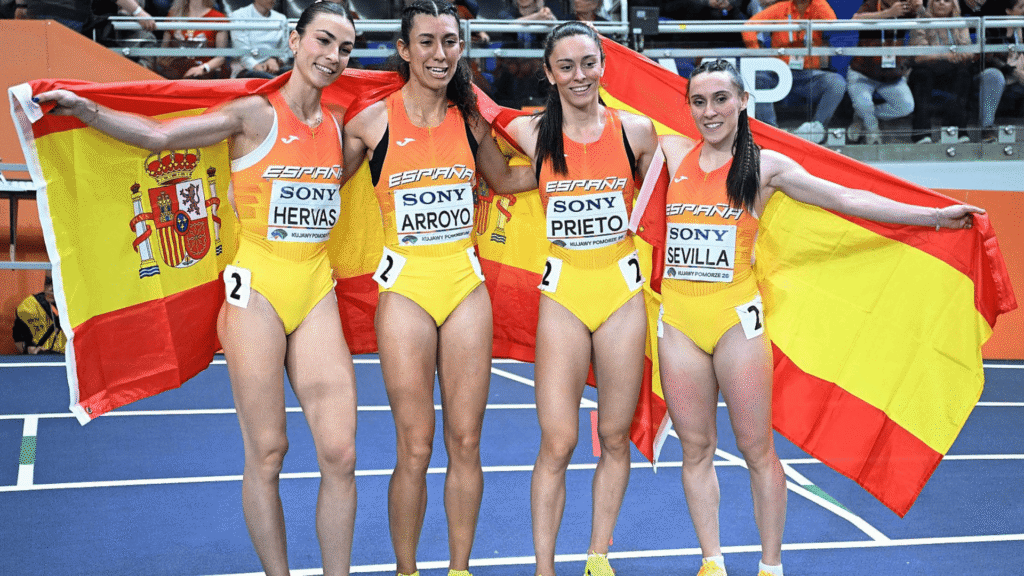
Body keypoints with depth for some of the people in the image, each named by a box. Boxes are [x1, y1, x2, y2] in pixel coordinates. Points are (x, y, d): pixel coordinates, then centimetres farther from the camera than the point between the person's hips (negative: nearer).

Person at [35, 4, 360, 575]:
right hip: (258, 290, -4)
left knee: (340, 453, -2)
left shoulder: (337, 125, 12)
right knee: (267, 453, 0)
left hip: (317, 292, 5)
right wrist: (84, 108, -22)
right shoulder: (256, 113, -4)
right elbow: (155, 134, -9)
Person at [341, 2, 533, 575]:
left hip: (466, 285, 3)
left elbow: (505, 179, 23)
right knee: (415, 448, -1)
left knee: (466, 442, 6)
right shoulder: (374, 121, -4)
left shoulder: (469, 119, 6)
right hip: (405, 287, -3)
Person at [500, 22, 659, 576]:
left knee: (615, 437, 8)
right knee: (557, 444, -5)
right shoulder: (531, 133, -3)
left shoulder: (636, 130, -1)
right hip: (563, 293, -1)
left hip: (622, 290, 1)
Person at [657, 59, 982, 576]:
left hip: (736, 317, -2)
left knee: (756, 448, 1)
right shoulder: (674, 154, 8)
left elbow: (847, 199, 2)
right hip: (678, 319, 3)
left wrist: (935, 216, 1)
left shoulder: (765, 165, 2)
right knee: (695, 448, 8)